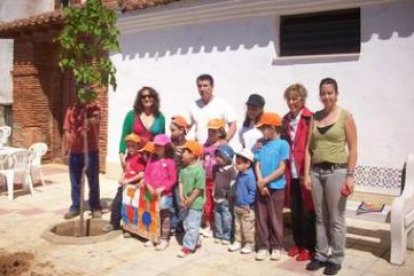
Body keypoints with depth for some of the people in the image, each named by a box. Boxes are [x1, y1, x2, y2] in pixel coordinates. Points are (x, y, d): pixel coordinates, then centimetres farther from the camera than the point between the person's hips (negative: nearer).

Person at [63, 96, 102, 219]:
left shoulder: (95, 106, -3)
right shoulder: (71, 109, 7)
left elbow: (96, 120, -24)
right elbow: (67, 130, 8)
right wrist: (65, 148, 1)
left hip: (91, 150, -3)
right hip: (74, 151, 3)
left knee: (93, 181, 5)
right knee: (75, 182, 11)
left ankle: (95, 207, 17)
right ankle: (75, 207, 22)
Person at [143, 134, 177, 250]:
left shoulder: (169, 162, -10)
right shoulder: (152, 160, 6)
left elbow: (173, 179, -11)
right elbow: (146, 174, 6)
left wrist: (162, 188, -18)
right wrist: (149, 186, -9)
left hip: (165, 194, -6)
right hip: (152, 194, 6)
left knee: (165, 216, 4)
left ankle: (164, 239, 12)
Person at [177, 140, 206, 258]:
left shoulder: (199, 170, -21)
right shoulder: (184, 168, 3)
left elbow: (199, 188, -20)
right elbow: (181, 182, 4)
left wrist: (190, 201, -17)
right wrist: (182, 198, -6)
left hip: (195, 203, -8)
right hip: (186, 202, 9)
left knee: (192, 225, 0)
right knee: (187, 224, 18)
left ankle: (188, 247, 8)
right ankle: (195, 242, 34)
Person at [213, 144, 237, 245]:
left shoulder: (231, 170, -12)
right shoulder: (216, 168, 9)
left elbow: (232, 184, -14)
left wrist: (230, 195, -15)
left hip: (226, 199, -7)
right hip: (217, 197, 7)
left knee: (226, 218, -1)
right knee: (217, 217, 14)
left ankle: (226, 237, 9)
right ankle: (218, 235, 25)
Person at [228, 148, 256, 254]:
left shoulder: (250, 175, -20)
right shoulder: (239, 174, 8)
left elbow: (253, 190, -22)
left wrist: (249, 203, -20)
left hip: (246, 208, -9)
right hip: (237, 206, 9)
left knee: (247, 227, 3)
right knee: (237, 226, 17)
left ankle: (249, 244, 15)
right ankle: (238, 242, 29)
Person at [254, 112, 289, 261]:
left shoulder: (282, 144, -7)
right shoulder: (261, 144, 8)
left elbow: (281, 169, -11)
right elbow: (257, 165, 5)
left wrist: (265, 181, -12)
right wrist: (260, 183, -9)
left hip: (276, 187, -4)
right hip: (261, 187, 5)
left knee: (275, 219, 5)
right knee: (261, 218, 8)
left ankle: (277, 247, 19)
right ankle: (263, 246, 19)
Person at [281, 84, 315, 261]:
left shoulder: (310, 119, -10)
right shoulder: (286, 120, 11)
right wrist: (285, 171, 9)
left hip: (305, 174, -6)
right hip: (291, 174, 6)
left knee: (307, 212, 5)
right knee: (295, 212, 14)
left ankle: (310, 248, 18)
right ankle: (298, 244, 29)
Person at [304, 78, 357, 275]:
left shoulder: (345, 116, -3)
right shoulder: (315, 117, 8)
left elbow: (353, 149, -5)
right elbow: (309, 148, 7)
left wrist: (350, 176, -11)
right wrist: (307, 174, 1)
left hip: (336, 171, -4)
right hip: (316, 171, 4)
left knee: (336, 218, 3)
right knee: (320, 217, 12)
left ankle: (336, 259, 16)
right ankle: (321, 255, 24)